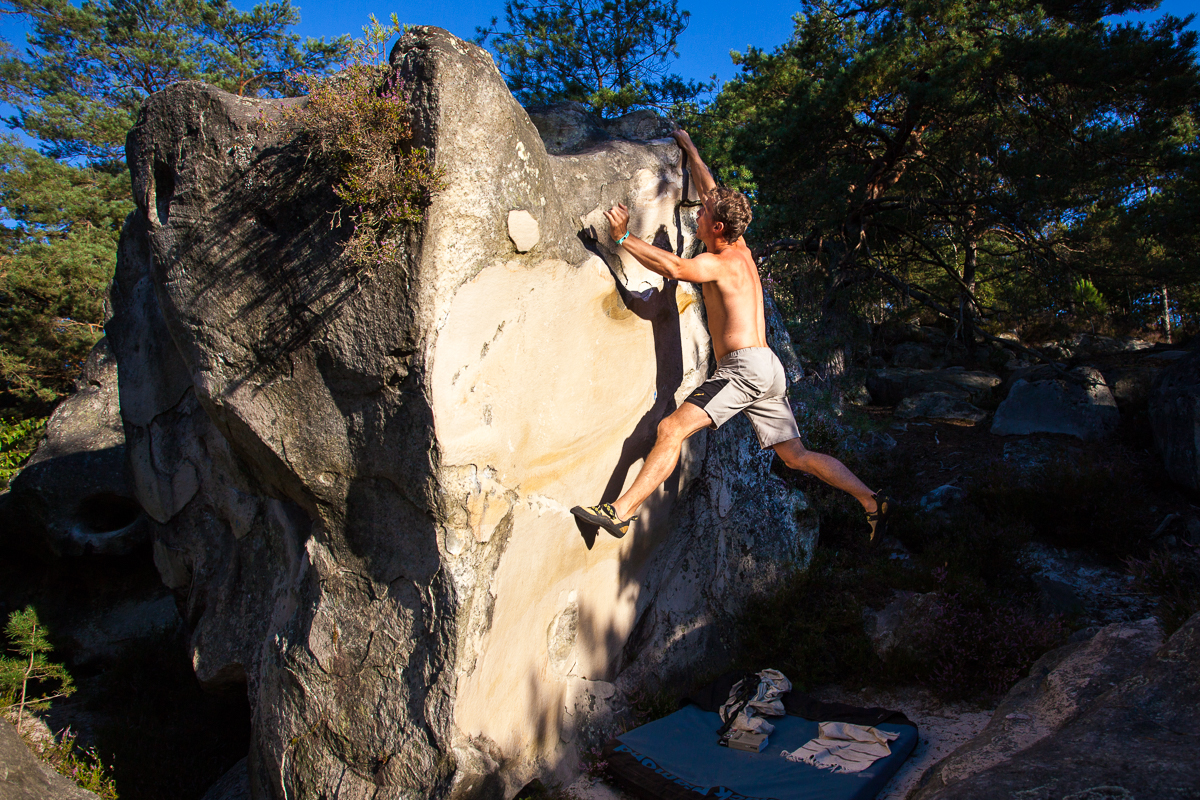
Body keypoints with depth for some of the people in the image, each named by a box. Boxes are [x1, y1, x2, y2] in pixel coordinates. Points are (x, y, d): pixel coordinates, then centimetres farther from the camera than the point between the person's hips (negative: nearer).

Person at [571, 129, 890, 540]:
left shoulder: (719, 263, -7)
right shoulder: (740, 250, 18)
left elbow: (674, 267, -28)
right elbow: (713, 193, 31)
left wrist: (624, 237, -20)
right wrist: (689, 149, 41)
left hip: (745, 365, -10)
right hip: (768, 371, 10)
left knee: (671, 429, -18)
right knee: (797, 456, 16)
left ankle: (621, 511, -23)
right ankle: (872, 502, 19)